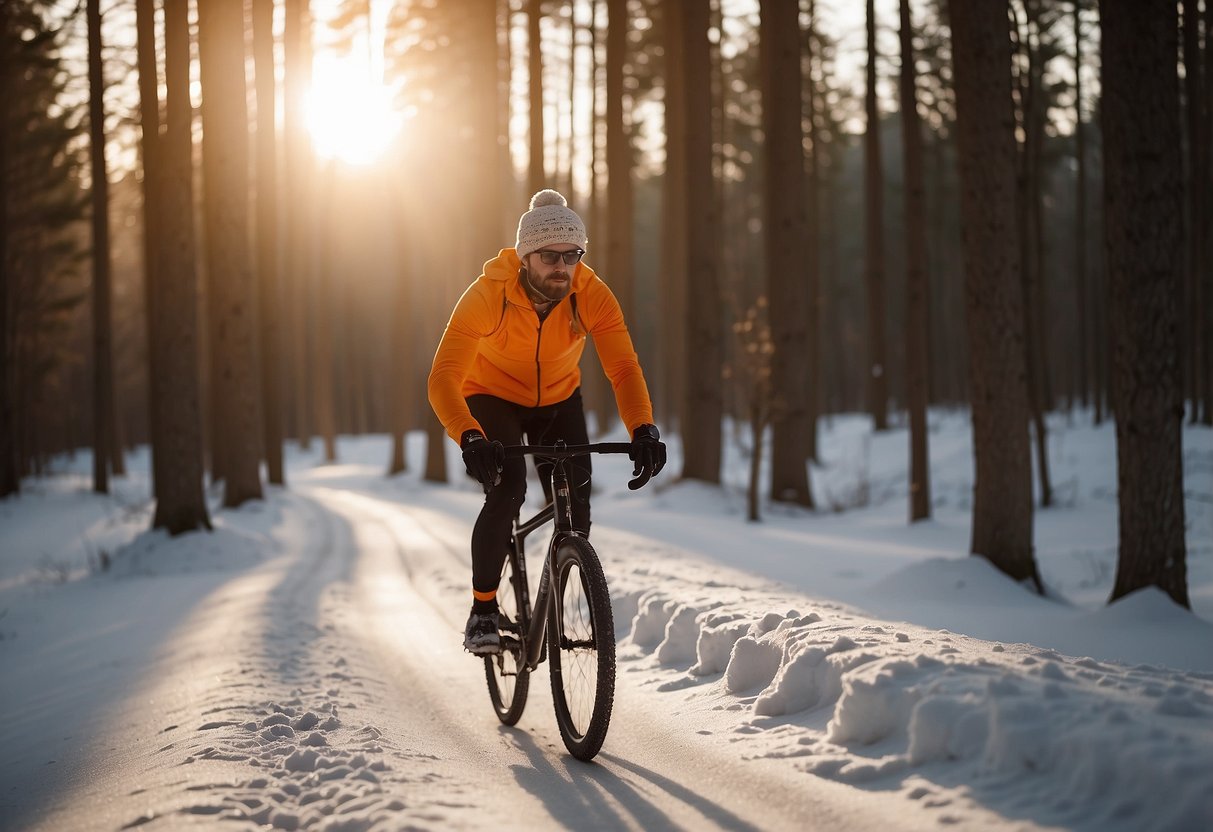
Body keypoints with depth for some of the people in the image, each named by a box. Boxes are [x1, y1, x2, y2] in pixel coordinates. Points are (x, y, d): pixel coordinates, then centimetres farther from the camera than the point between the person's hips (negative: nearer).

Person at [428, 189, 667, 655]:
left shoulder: (592, 295, -25)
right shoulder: (488, 293, -33)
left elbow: (623, 367, -32)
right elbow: (444, 377, -39)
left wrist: (643, 430, -50)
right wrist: (470, 438, -57)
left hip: (558, 399, 3)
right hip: (492, 397, -3)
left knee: (575, 499, -13)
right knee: (506, 490, -25)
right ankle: (482, 610, -11)